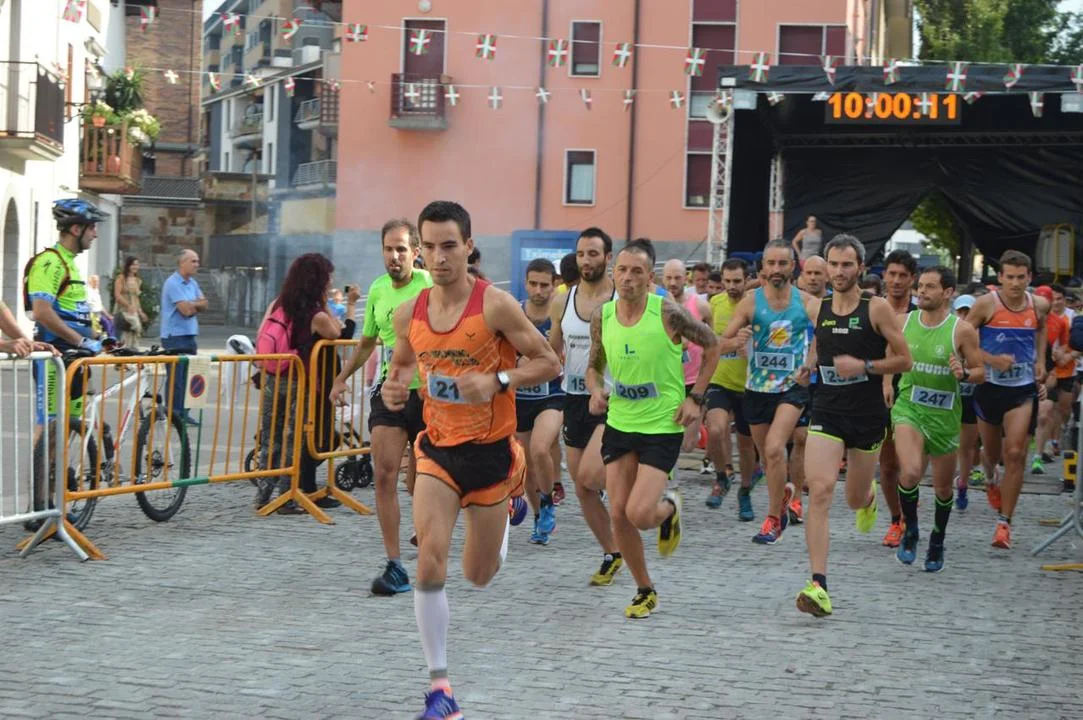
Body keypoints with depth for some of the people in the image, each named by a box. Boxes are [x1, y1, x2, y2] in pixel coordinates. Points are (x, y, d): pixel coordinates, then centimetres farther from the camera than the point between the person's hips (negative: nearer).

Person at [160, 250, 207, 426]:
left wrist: (191, 305, -11)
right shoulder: (173, 283, -12)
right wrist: (197, 304, 1)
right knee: (176, 379, -5)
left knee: (188, 377, 9)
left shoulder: (192, 283, 14)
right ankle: (173, 414, 0)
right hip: (175, 336, -8)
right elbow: (186, 310, -18)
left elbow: (203, 305, 6)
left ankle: (183, 413, 15)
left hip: (191, 335, 8)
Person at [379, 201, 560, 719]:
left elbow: (549, 364, -10)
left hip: (490, 450, -2)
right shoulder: (408, 314, -3)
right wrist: (394, 388, -7)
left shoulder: (495, 305, -15)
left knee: (478, 575, 12)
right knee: (429, 564, -17)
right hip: (437, 449, 2)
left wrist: (498, 381, -25)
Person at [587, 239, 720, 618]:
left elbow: (712, 346, 0)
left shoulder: (668, 312, -14)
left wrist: (695, 397, -5)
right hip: (619, 424, 5)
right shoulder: (602, 317, -1)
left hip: (662, 426, -4)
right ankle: (645, 590, 21)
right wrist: (596, 390, -8)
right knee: (618, 514, 1)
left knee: (639, 514, -15)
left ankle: (670, 507, 23)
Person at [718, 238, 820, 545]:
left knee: (774, 448, -20)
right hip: (757, 389, 2)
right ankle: (783, 492, 47)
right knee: (767, 455, 15)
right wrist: (735, 341, -27)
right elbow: (721, 344, -5)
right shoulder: (751, 301, -5)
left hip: (793, 386, -2)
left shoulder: (808, 303, -4)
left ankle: (774, 519, -8)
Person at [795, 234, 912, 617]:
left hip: (867, 416, -1)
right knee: (819, 491, -18)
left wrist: (864, 366, -19)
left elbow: (903, 359, -5)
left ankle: (869, 497, 57)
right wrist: (808, 367, 3)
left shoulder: (877, 309, -7)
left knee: (855, 499, 14)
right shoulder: (818, 309, 5)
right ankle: (818, 586, -21)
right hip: (826, 413, 1)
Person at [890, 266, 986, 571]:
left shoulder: (962, 330, -8)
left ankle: (937, 542, 38)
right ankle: (910, 531, 1)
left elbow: (980, 372, -3)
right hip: (908, 408, 0)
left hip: (944, 414, 0)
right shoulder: (903, 322, -1)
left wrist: (964, 373, -22)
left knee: (943, 488, 12)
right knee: (910, 472, -25)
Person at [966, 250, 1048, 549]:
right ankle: (991, 480, 53)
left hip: (1023, 389, 1)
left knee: (1015, 454, -11)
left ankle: (1004, 522, -5)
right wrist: (992, 360, -19)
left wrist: (1040, 361, 11)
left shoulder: (1039, 306, 0)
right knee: (991, 451, 16)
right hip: (989, 386, -1)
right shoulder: (986, 304, -11)